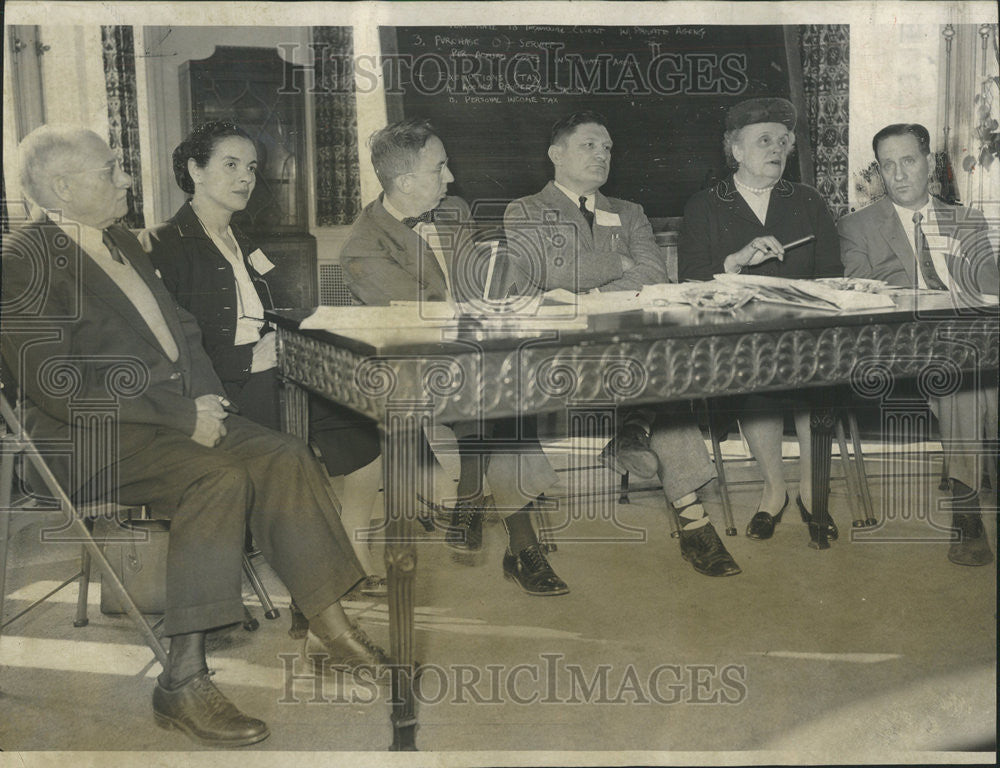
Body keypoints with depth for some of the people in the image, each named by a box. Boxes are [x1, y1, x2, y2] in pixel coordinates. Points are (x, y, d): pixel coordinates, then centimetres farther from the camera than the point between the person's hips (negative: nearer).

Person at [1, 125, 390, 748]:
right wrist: (182, 416, -20)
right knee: (220, 478, -32)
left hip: (177, 412, 8)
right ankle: (183, 682, -27)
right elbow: (60, 387, -18)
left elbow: (181, 328, 20)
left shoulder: (122, 242, 17)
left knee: (286, 457, -13)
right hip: (95, 438, -8)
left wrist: (205, 397, 0)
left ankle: (331, 630, -9)